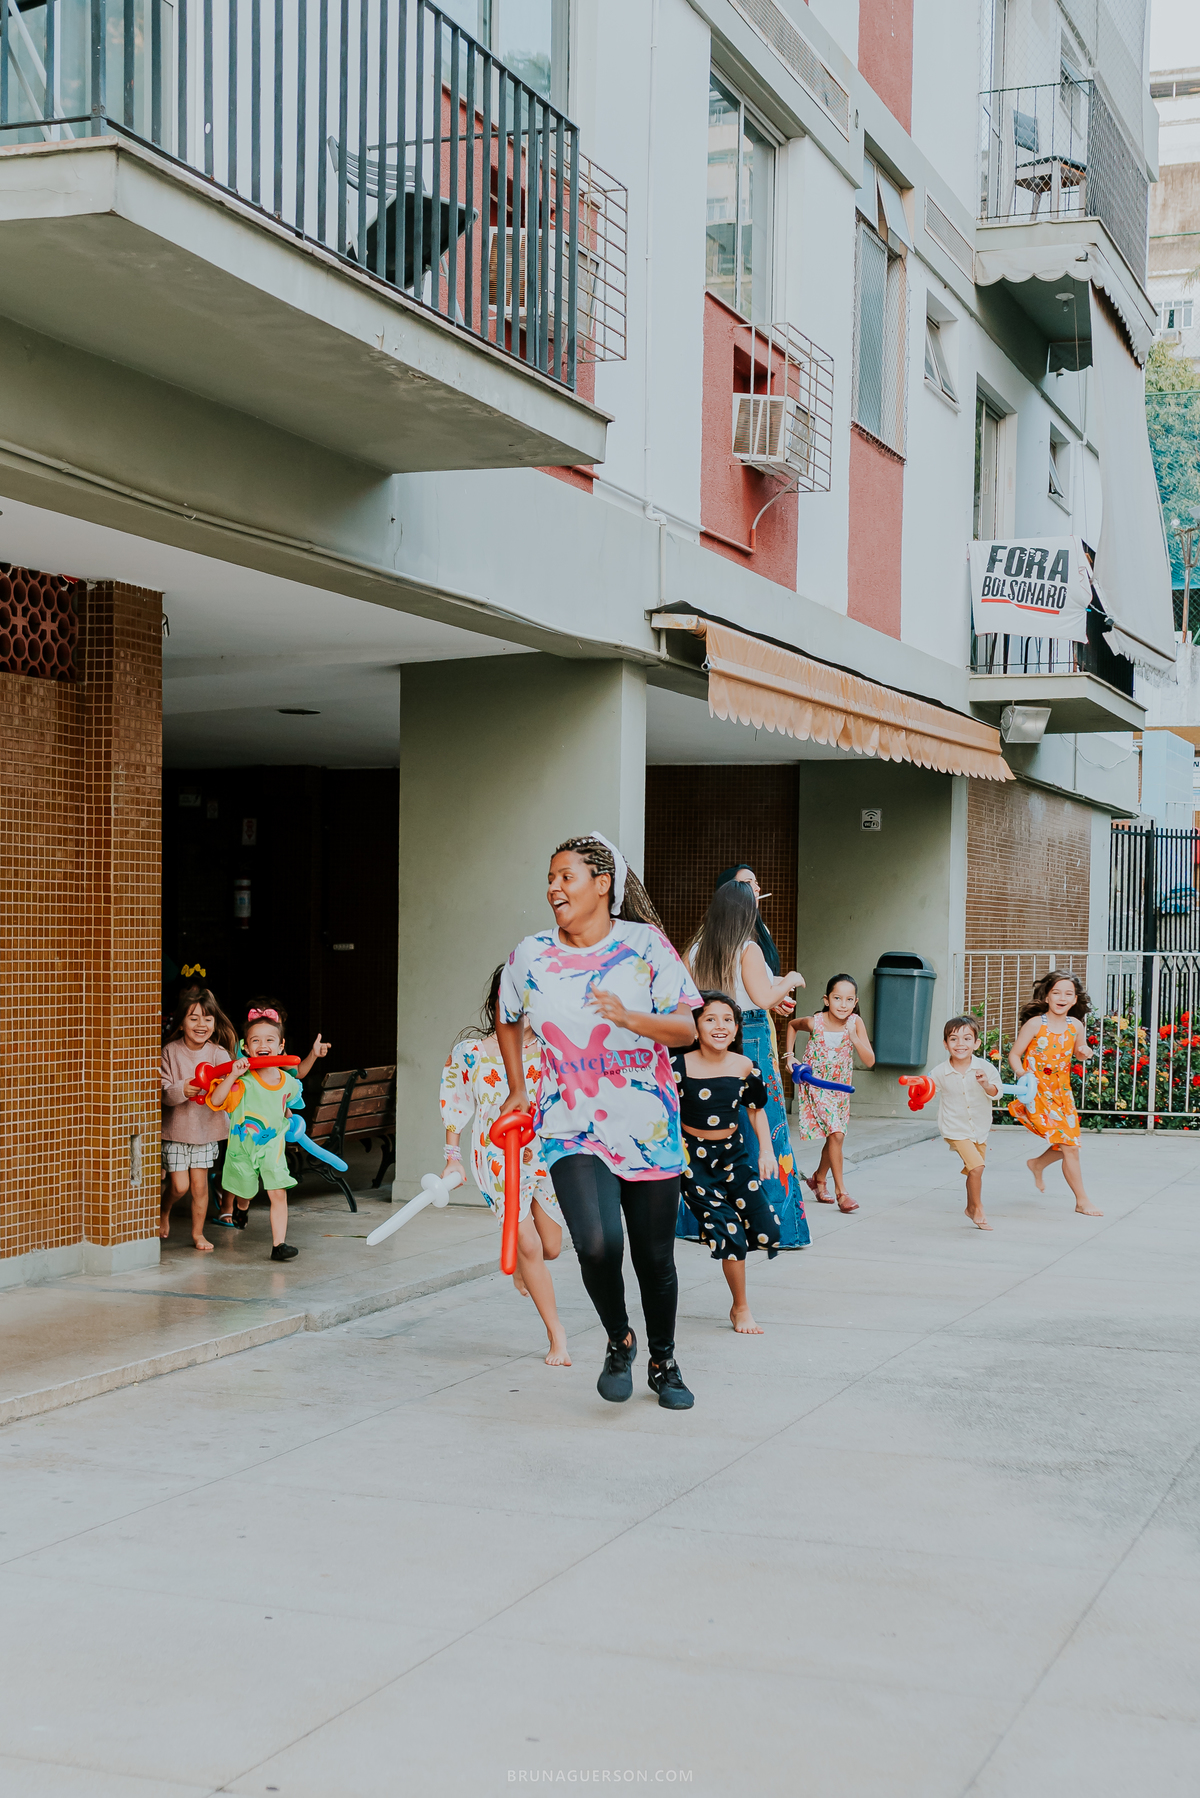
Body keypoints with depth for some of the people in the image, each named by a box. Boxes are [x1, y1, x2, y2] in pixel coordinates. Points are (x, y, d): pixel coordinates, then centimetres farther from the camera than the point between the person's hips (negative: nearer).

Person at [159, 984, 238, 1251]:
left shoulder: (218, 1053, -5)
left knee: (200, 1184, 5)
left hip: (206, 1128, 1)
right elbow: (163, 1091, -11)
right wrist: (180, 1090, -30)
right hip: (176, 1128, -1)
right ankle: (163, 1210, 30)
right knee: (179, 1185, -2)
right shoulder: (170, 1051, -8)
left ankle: (198, 1232, 21)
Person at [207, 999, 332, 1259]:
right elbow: (216, 1101, -32)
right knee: (246, 1189, 18)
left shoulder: (287, 1083, -5)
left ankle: (279, 1244, -6)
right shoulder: (243, 1081, -20)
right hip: (243, 1147, -2)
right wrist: (232, 1076, -40)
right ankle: (242, 1207, 55)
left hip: (272, 1146, 2)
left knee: (278, 1194, -10)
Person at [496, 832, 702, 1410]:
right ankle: (618, 1341, 9)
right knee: (597, 1243, -21)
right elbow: (508, 1022, 21)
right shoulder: (531, 955, 1)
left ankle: (663, 1363, 34)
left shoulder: (644, 945, -4)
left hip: (648, 1124, 0)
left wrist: (631, 1019, -24)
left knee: (655, 1257, 8)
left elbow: (686, 1030, -7)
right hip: (572, 1125, 0)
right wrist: (517, 1090, 17)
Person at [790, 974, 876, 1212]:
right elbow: (792, 1025, 5)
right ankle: (841, 1191, -11)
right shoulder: (815, 1023, -19)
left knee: (835, 1137, 14)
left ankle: (818, 1179, 38)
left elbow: (870, 1061, -19)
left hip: (841, 1086, 4)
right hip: (815, 1084, -4)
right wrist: (790, 1055, -1)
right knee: (836, 1134, -17)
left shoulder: (855, 1022, -16)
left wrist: (854, 1037, -32)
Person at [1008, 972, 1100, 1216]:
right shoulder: (1035, 1024, -12)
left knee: (1068, 1144, 12)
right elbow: (1014, 1055, -7)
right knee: (1069, 1147, -8)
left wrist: (1083, 1053, -4)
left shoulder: (1076, 1026, 1)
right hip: (1038, 1092, -6)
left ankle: (1037, 1164, 44)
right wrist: (1023, 1074, -25)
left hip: (1062, 1092, 6)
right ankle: (1082, 1201, 2)